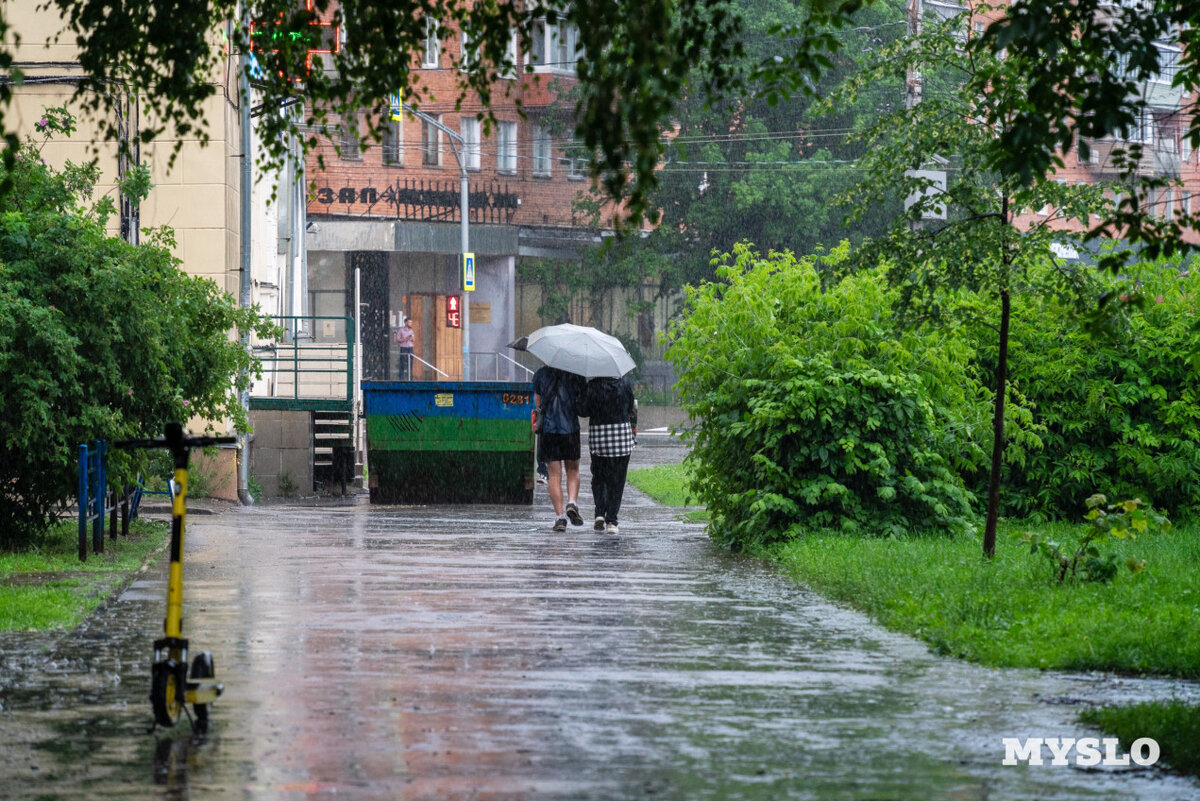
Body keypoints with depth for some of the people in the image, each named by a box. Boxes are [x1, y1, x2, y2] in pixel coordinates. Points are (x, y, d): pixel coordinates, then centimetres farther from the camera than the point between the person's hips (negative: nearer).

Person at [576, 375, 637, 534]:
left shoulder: (592, 385, -7)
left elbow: (582, 410, -7)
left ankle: (600, 513, -3)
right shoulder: (624, 382, -2)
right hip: (622, 431, 1)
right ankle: (611, 521, 0)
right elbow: (631, 408, 6)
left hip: (597, 433, -1)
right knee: (616, 479, 5)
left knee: (598, 477, 14)